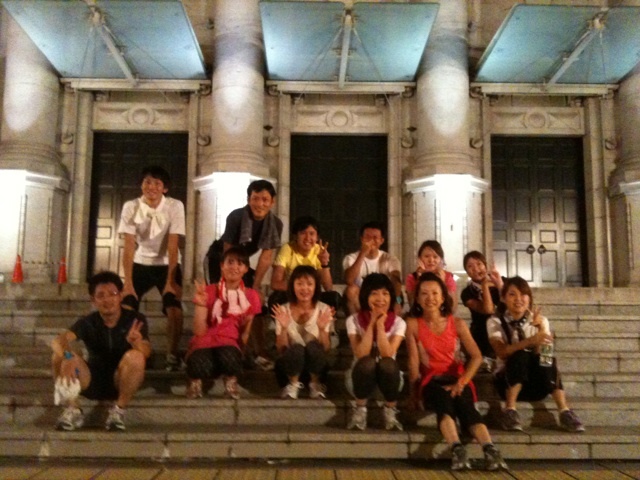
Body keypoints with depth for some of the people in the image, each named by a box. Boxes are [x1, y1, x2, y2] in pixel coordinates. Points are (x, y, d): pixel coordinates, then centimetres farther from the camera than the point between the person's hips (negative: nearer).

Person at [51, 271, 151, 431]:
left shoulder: (135, 319, -11)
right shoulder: (88, 322, -8)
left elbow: (146, 352, -27)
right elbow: (58, 340, -25)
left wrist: (137, 342, -52)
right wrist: (67, 357, -49)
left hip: (121, 382, -1)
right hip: (92, 381, 2)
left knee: (135, 356, -33)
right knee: (59, 356, -23)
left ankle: (119, 410, -13)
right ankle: (73, 410, -8)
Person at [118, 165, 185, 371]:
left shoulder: (175, 206, -17)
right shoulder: (131, 207, -13)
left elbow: (173, 247, -20)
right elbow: (129, 246, -17)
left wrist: (170, 281, -25)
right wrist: (128, 283, -24)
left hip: (167, 265, -1)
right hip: (141, 264, 2)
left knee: (174, 309, -18)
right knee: (126, 307, -12)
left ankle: (172, 354, 0)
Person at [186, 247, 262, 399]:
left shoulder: (250, 296, 4)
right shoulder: (208, 291, -1)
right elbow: (199, 331, -8)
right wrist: (200, 305, -18)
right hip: (204, 343, 0)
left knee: (229, 357, -38)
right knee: (202, 366, -37)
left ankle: (231, 380, 0)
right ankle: (196, 379, 3)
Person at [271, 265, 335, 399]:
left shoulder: (324, 310, -6)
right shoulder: (284, 310, -7)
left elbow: (325, 348, -8)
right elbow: (281, 349, -9)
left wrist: (322, 329, -27)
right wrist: (284, 328, -26)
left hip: (314, 365, 1)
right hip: (289, 365, -1)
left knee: (313, 346, -31)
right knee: (296, 349, -33)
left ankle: (315, 384, -7)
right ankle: (293, 384, -6)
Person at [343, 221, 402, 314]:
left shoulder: (390, 259, -2)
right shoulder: (351, 258, -6)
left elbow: (396, 281, -21)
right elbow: (349, 281, -27)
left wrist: (397, 300, -44)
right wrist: (362, 254, -31)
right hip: (360, 302, 0)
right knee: (351, 289, -31)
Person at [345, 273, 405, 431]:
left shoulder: (398, 323, -7)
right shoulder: (354, 320, -9)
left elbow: (387, 354, -21)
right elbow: (361, 355, -21)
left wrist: (380, 325, -23)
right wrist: (371, 324, -22)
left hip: (387, 376, 1)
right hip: (362, 375, -1)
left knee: (387, 363, -34)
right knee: (367, 362, -34)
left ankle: (390, 411, -10)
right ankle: (360, 409, -11)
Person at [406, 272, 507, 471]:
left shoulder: (457, 323, 6)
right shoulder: (413, 324, 1)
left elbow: (476, 356, -3)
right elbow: (413, 360, -4)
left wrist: (461, 382, -15)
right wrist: (416, 389, -12)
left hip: (456, 378, 2)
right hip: (430, 379, -2)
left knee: (464, 404, -32)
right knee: (443, 398, -37)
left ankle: (490, 451, -49)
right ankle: (457, 450, -54)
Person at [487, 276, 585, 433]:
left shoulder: (540, 320, 5)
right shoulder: (496, 322, -2)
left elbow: (541, 354, -9)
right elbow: (502, 352, -21)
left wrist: (540, 330, -24)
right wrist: (529, 341, -37)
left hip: (536, 382, 2)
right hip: (509, 380, -2)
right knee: (520, 355, -34)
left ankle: (565, 412, -27)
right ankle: (510, 411, -25)